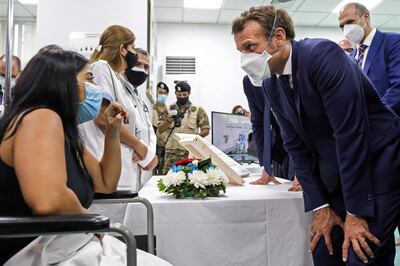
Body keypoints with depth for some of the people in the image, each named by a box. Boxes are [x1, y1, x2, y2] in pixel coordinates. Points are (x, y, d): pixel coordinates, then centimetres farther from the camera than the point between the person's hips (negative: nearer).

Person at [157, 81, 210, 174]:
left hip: (189, 153, -1)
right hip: (170, 152, 2)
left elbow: (206, 130, 3)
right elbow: (160, 130, 7)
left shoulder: (198, 110, 5)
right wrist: (168, 121, -12)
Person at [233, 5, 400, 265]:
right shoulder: (270, 84, 1)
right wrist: (320, 207, -2)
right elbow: (296, 146, 2)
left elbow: (351, 132, -24)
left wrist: (355, 211, -20)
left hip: (378, 168, -6)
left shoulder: (323, 55, -21)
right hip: (333, 178, 6)